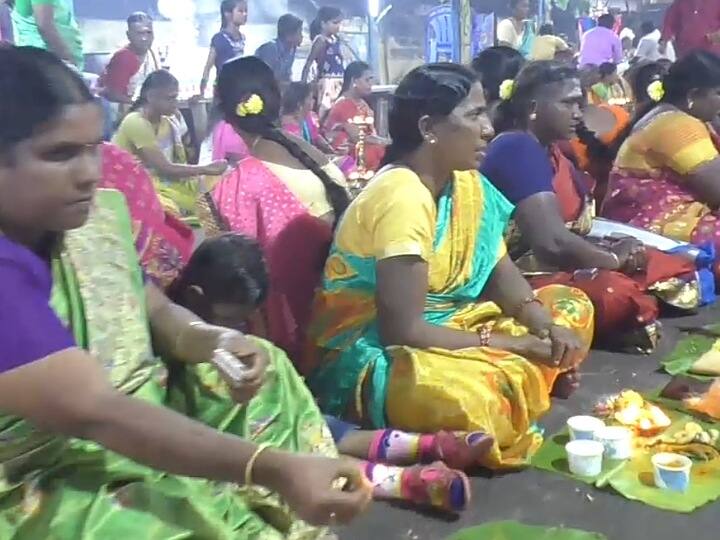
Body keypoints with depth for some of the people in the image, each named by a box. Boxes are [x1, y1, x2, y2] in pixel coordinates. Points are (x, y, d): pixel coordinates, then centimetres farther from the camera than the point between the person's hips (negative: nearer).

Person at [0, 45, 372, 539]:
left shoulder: (97, 214, -2)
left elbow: (157, 311, 8)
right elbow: (95, 411, -34)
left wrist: (217, 341, -16)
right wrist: (274, 468, -40)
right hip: (41, 487, -8)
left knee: (264, 367, 5)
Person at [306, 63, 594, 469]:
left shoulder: (465, 181, 2)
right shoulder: (402, 198, -24)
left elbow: (501, 272, 9)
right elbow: (405, 331, -27)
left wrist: (546, 326, -11)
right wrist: (512, 345, -19)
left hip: (439, 324, 9)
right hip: (374, 354, -9)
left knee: (572, 306, 8)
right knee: (481, 395, -39)